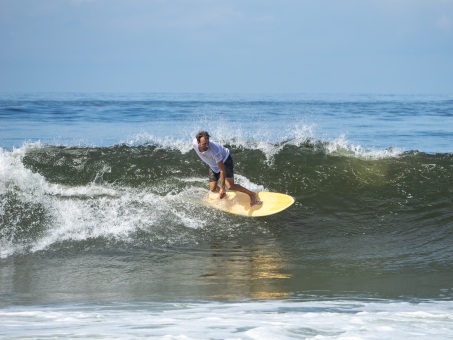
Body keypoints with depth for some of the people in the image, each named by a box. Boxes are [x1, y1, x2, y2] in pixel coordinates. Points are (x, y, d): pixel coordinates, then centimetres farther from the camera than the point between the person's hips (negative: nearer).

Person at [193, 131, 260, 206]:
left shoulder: (214, 150, -42)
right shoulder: (194, 143, -26)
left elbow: (222, 170, -36)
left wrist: (222, 188, -35)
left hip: (225, 160, -6)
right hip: (213, 165, 6)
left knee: (230, 186, -19)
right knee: (213, 189, 2)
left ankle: (251, 194, -3)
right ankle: (225, 195, 34)